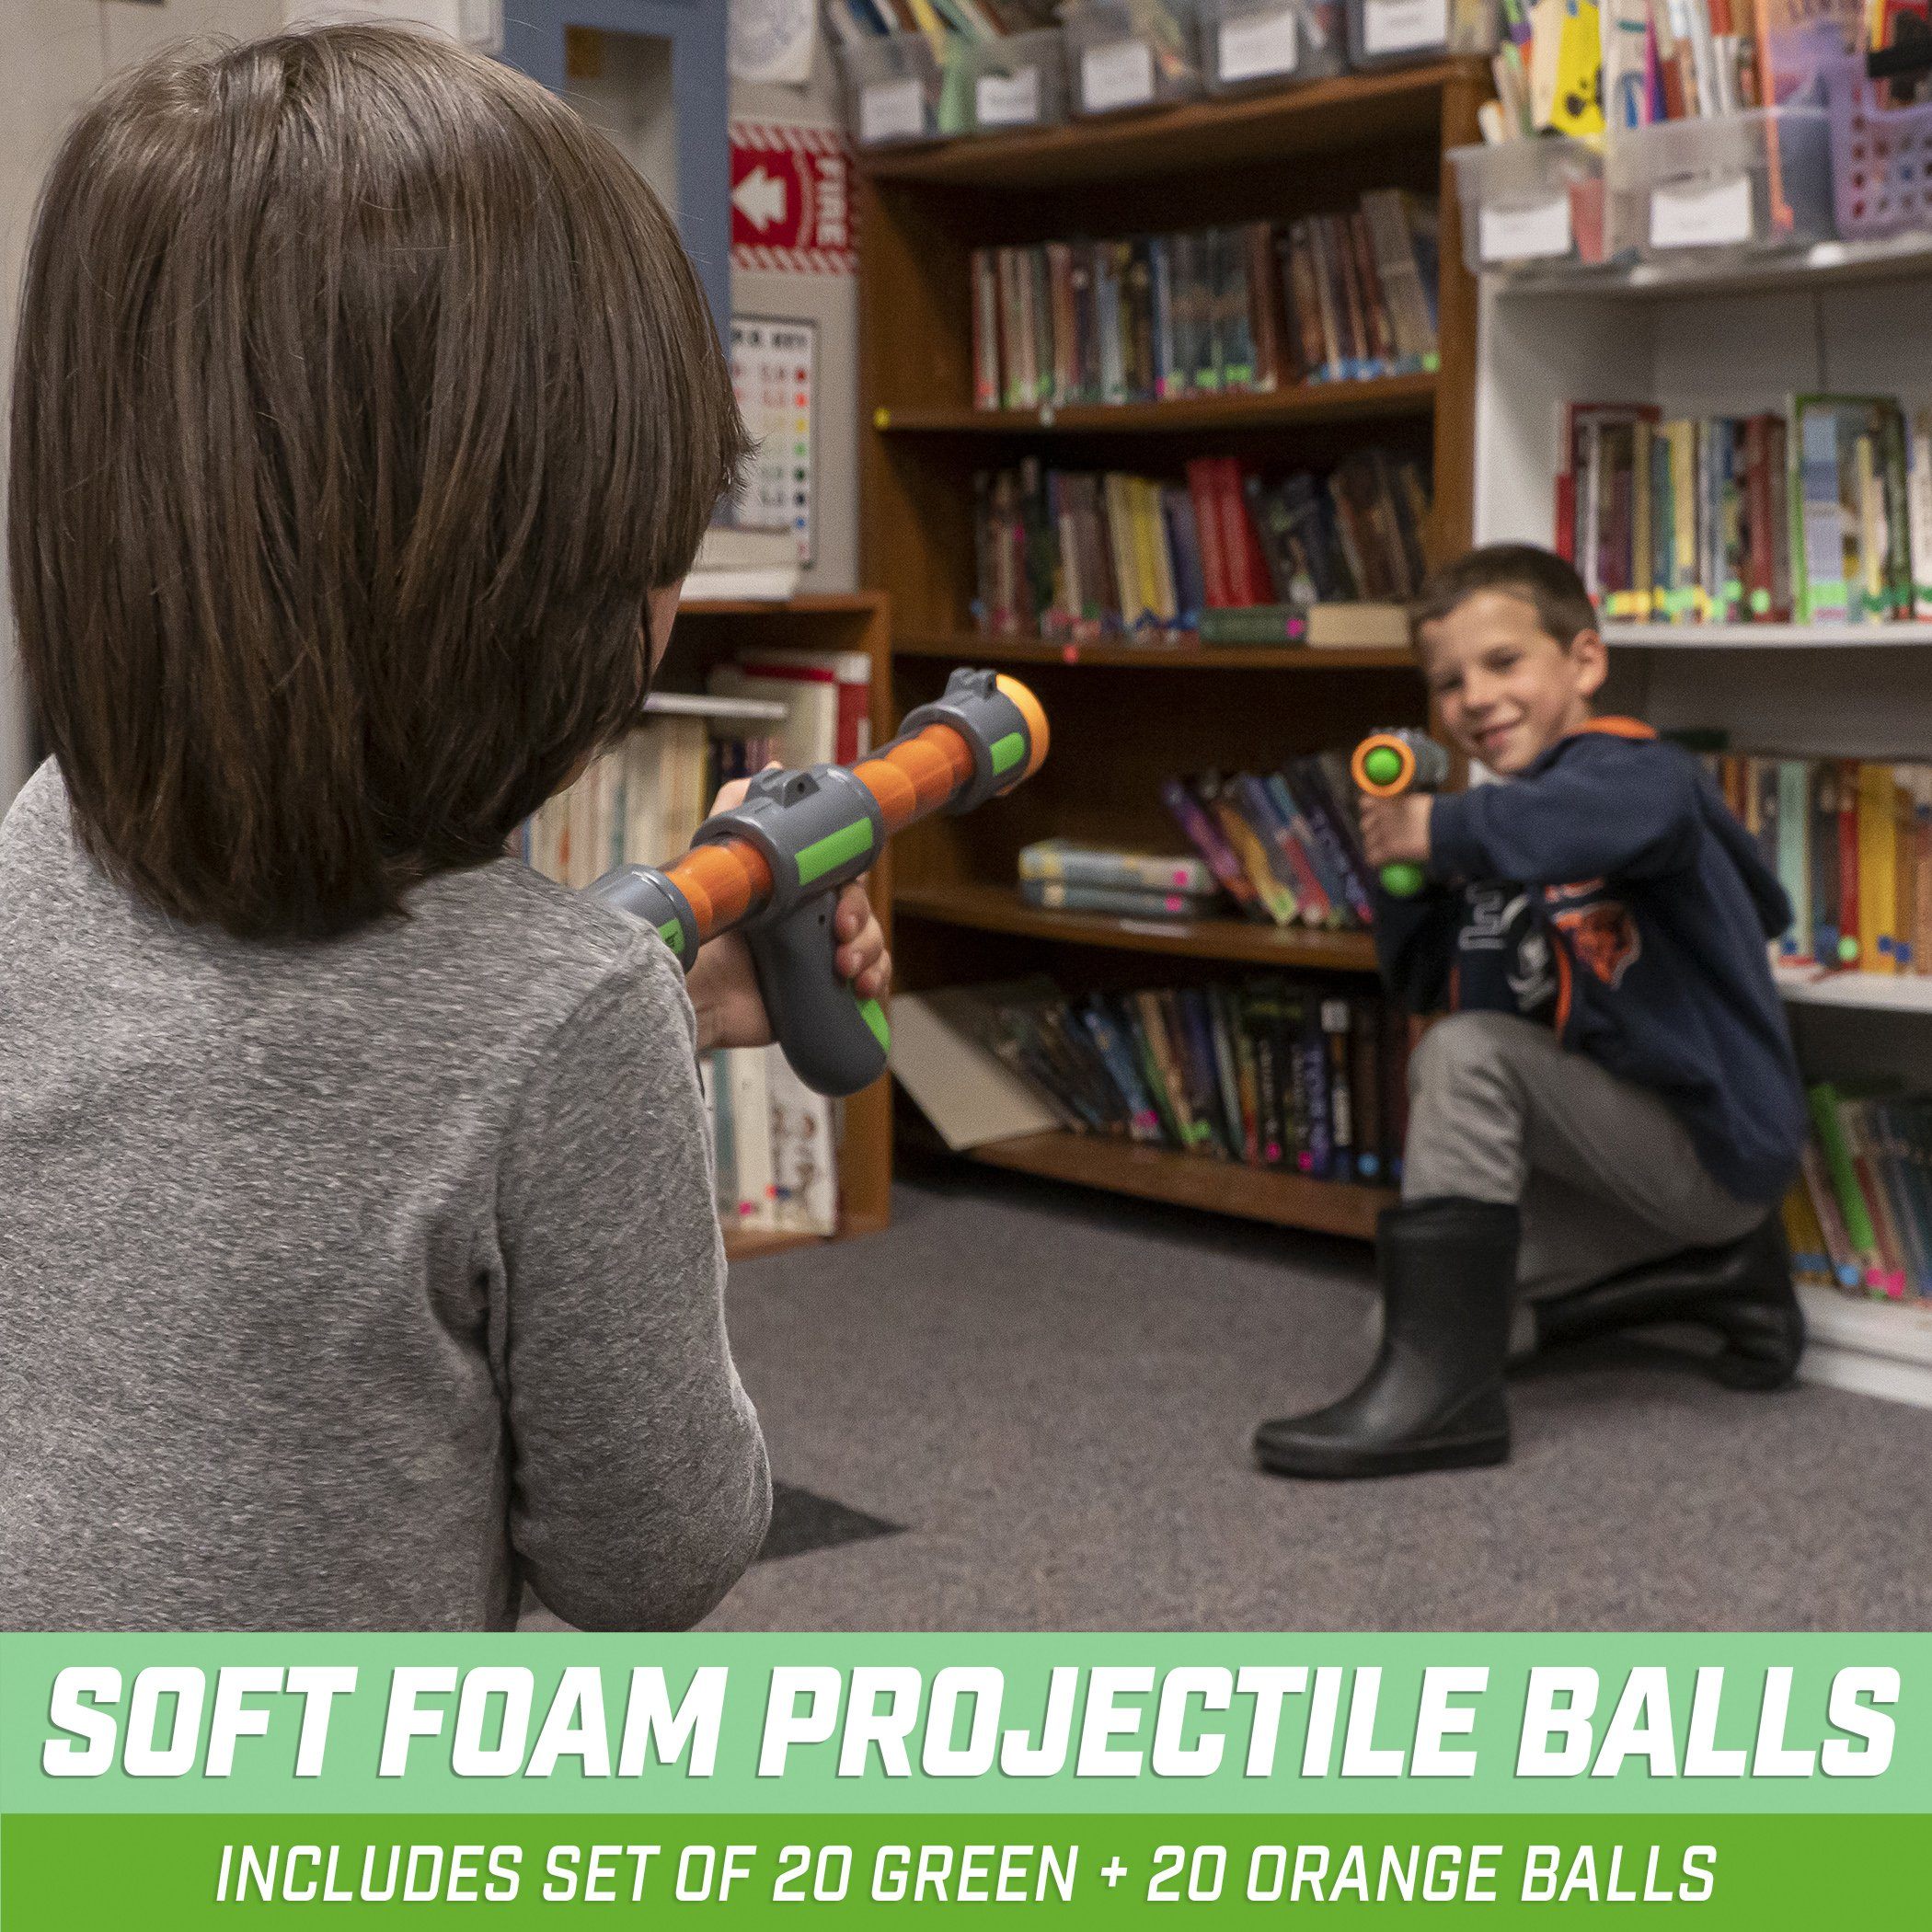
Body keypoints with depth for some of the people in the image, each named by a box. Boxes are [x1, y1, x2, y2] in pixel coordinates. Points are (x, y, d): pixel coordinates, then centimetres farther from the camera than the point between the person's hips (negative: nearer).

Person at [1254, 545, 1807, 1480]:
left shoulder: (1628, 763, -15)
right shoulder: (1504, 829, 11)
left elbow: (1622, 811, -43)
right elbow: (1424, 984, 12)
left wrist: (1446, 830, -35)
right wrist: (1401, 865, -4)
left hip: (1712, 1140, -9)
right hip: (1640, 1151, 9)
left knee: (1466, 1055, -27)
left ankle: (1440, 1391, -28)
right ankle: (1714, 1271, 11)